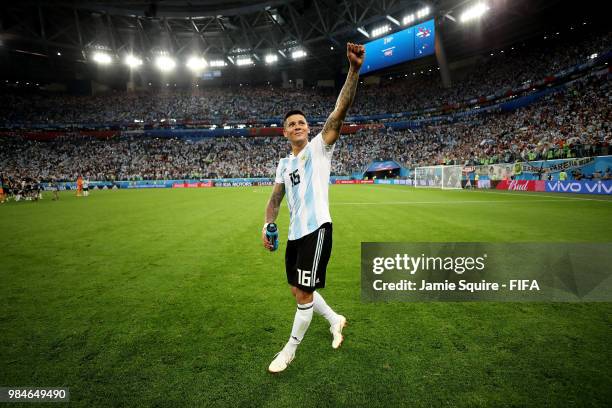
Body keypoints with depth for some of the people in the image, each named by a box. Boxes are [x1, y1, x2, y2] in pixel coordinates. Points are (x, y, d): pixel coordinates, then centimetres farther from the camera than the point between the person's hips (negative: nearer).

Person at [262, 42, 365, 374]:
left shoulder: (318, 148, -2)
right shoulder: (284, 164, 15)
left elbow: (340, 111, -17)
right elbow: (275, 198, 18)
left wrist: (354, 70, -28)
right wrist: (267, 225, 3)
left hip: (316, 229, -7)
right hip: (294, 233, 8)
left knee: (304, 294, -2)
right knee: (298, 291, 17)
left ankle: (289, 350, 21)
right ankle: (335, 320, 41)